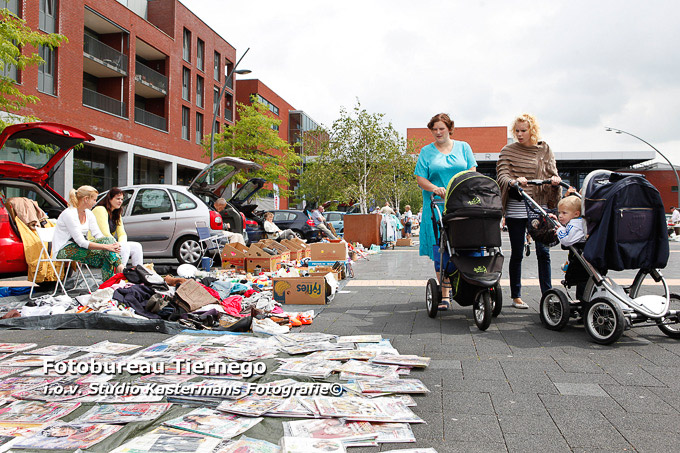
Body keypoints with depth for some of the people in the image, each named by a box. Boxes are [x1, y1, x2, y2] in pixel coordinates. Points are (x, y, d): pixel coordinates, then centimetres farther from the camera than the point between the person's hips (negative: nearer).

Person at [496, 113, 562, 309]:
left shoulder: (544, 150, 10)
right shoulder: (508, 151, 2)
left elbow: (552, 172, 9)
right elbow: (502, 176, -7)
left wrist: (555, 180, -14)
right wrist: (514, 181, -29)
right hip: (516, 206, -2)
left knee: (543, 251, 0)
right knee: (517, 253, 3)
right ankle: (516, 296, 13)